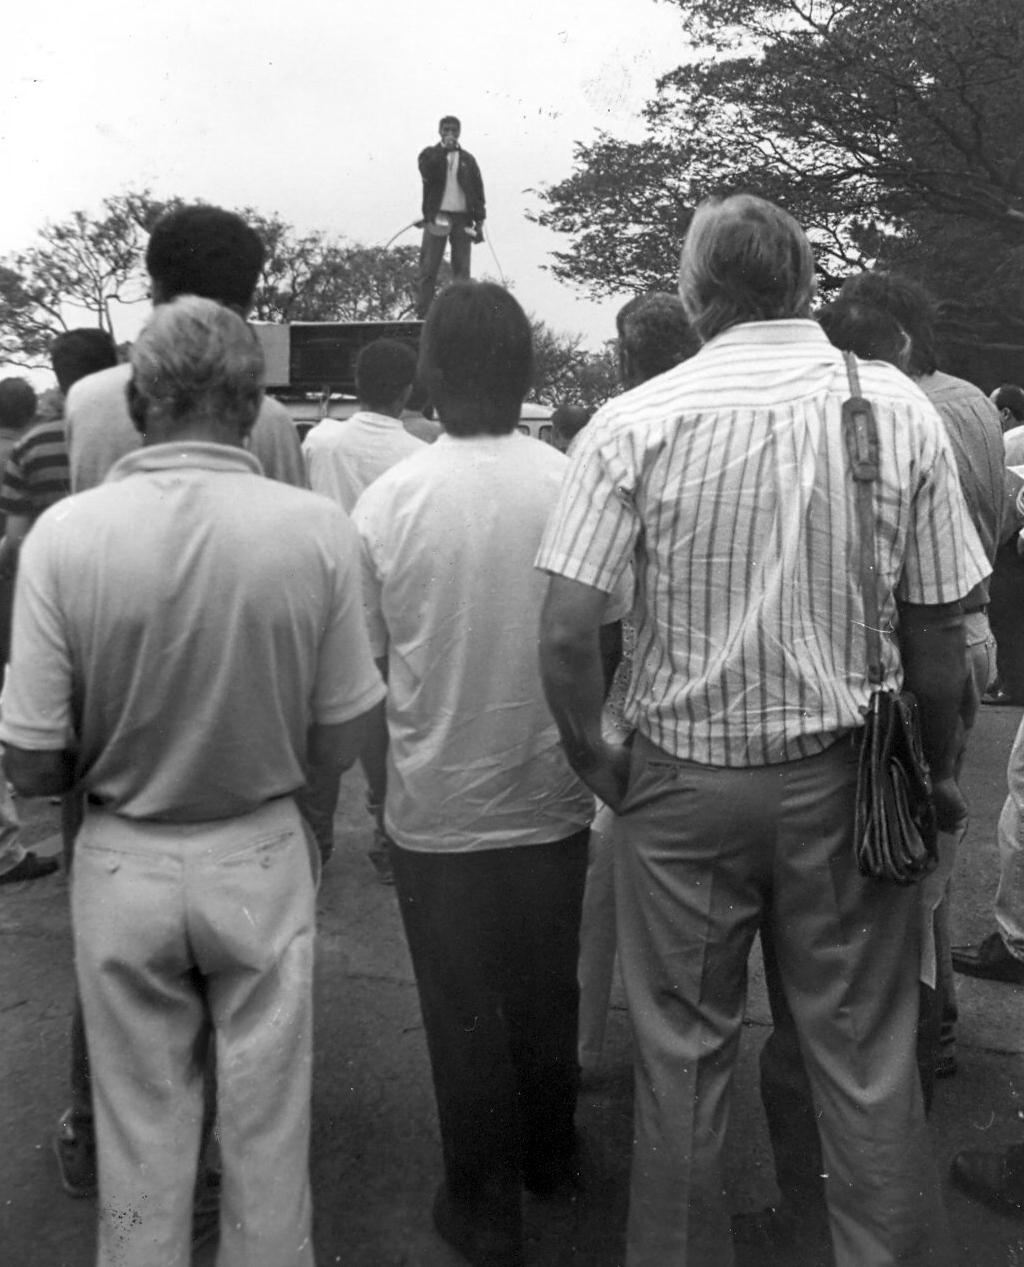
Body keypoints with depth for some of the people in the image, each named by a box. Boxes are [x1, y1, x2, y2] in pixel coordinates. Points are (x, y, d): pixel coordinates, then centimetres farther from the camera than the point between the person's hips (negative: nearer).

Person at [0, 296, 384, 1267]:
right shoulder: (317, 529, -15)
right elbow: (339, 741, -6)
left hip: (123, 861, 0)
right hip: (264, 858, 0)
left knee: (140, 1126, 20)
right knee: (266, 1120, 20)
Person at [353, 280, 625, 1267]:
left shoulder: (385, 502, -11)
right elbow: (604, 647, -2)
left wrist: (382, 795, 7)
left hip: (437, 811, -2)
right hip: (551, 800, 2)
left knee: (465, 1015, 13)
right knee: (547, 993, 21)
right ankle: (547, 1156, 43)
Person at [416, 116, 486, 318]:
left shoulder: (467, 159, 13)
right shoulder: (429, 154, 9)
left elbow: (478, 190, 10)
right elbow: (428, 174, -12)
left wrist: (479, 221, 2)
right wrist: (444, 150, -13)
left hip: (462, 218, 2)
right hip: (436, 217, -2)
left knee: (462, 268, -1)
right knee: (429, 267, -5)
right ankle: (423, 314, -5)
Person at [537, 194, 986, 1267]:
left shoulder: (636, 424, -9)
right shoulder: (899, 411, -4)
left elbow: (564, 634, -14)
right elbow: (939, 635, -3)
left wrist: (595, 762, 1)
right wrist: (937, 775, 11)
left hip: (684, 776, -1)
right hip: (845, 776, 1)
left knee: (682, 1054, 15)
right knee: (866, 1058, 15)